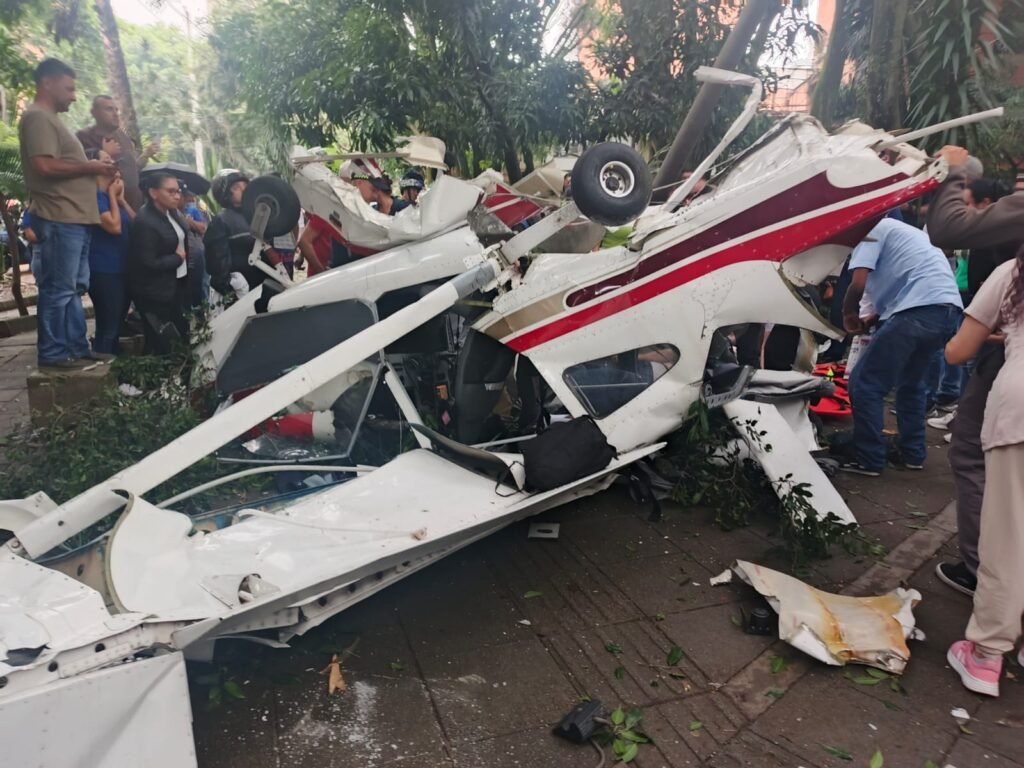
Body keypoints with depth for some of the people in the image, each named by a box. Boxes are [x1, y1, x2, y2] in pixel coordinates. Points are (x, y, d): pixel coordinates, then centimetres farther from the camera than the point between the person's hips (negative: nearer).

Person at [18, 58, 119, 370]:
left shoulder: (51, 119, 23)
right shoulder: (38, 117, -9)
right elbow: (44, 166, -20)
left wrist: (94, 167, 12)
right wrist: (90, 167, -10)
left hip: (74, 219, 11)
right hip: (59, 220, -10)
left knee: (74, 288, 12)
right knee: (58, 289, -7)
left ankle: (77, 347, 19)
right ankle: (52, 353, -2)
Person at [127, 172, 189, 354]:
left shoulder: (172, 212, 4)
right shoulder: (144, 222, -22)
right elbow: (148, 264, -24)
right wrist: (178, 258, -12)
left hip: (176, 285, 8)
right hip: (154, 293, -8)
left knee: (182, 336, 14)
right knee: (160, 345, 0)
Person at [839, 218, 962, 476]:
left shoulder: (872, 230, 5)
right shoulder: (901, 231, 32)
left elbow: (858, 284, -9)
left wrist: (848, 315, 9)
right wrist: (871, 321, 27)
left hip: (919, 312, -9)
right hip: (948, 309, 9)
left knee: (865, 384, -1)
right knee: (911, 383, 24)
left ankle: (869, 460, 3)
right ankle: (912, 454, 29)